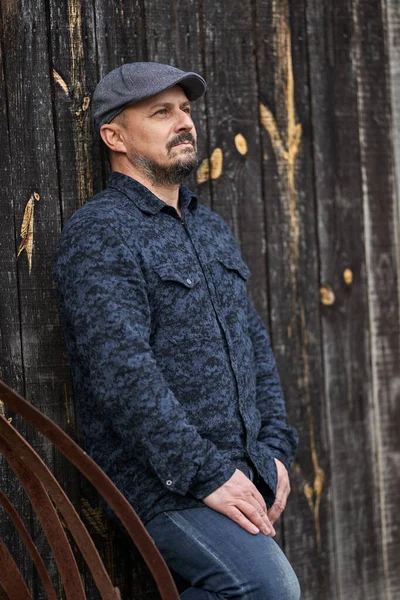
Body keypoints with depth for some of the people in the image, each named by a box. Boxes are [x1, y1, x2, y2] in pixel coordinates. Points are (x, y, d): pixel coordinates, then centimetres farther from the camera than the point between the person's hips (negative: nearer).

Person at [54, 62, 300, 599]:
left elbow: (255, 342, 21)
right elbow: (123, 373, -20)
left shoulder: (211, 228, 18)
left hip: (242, 471, 8)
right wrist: (205, 474, -21)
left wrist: (275, 447, 9)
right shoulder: (98, 235, -10)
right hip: (161, 481, -8)